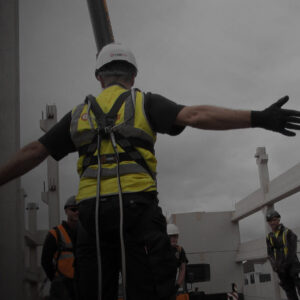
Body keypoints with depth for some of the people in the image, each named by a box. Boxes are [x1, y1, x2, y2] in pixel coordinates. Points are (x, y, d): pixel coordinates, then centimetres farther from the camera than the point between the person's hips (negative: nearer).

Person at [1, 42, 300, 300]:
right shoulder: (145, 103, 11)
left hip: (90, 210, 3)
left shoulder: (79, 113, 20)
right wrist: (259, 118, -11)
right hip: (136, 206, -3)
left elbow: (32, 152, 20)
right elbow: (194, 115, -5)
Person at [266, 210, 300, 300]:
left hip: (292, 265, -4)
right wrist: (274, 265, -8)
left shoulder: (287, 232, -3)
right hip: (281, 268, 4)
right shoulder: (269, 237, 10)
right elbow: (270, 253, 9)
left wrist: (286, 263, -16)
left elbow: (292, 250, -9)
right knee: (289, 292, 4)